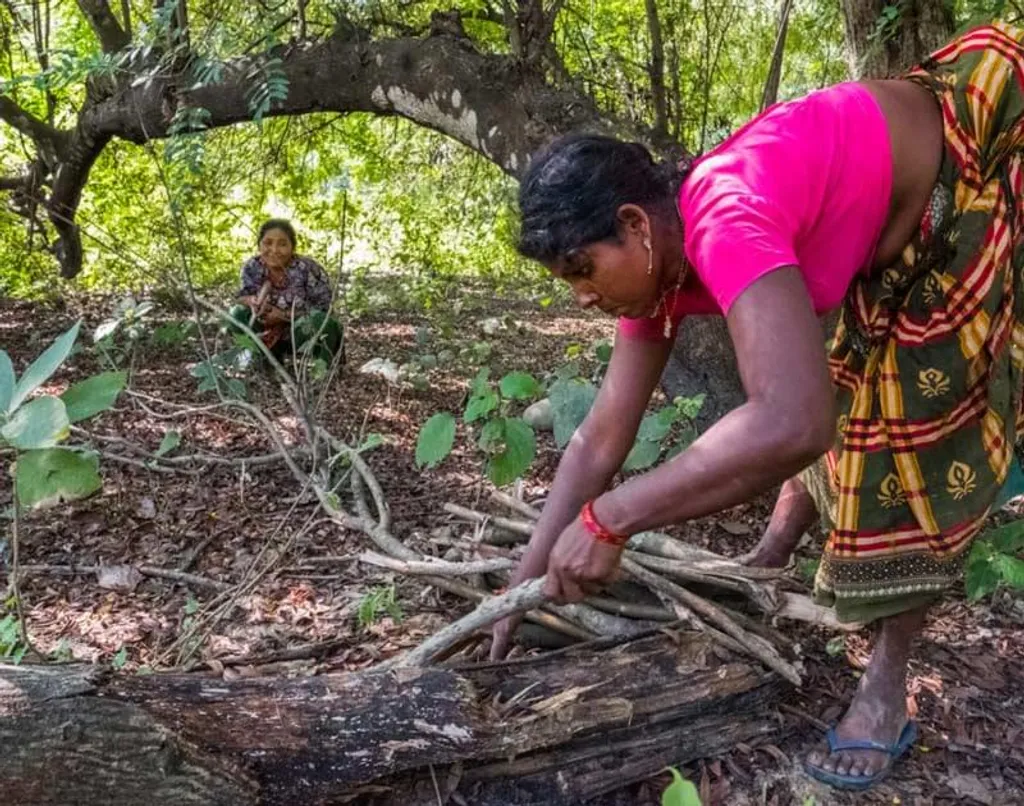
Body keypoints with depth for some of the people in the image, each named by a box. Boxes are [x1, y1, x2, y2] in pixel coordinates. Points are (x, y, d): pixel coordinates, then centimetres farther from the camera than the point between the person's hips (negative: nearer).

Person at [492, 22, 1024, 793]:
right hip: (909, 225, 8)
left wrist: (609, 519, -46)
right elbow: (601, 440, -8)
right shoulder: (657, 263, -11)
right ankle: (776, 552, 34)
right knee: (851, 379, 15)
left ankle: (887, 687, 1)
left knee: (927, 409, -9)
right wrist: (524, 585, -8)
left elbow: (794, 421, -53)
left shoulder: (724, 223, -39)